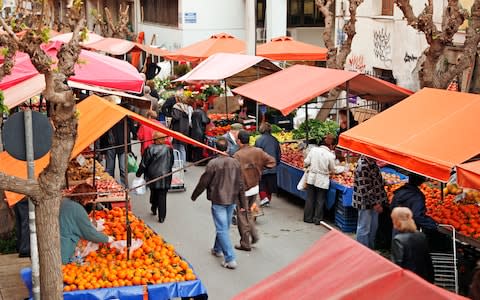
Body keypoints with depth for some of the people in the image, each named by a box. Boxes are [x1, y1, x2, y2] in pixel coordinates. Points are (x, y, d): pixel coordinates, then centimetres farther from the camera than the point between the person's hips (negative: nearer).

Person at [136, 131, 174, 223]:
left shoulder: (149, 149, -12)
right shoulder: (168, 149, -8)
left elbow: (144, 163, -7)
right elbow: (171, 163, 5)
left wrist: (139, 173, 7)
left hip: (152, 176, 0)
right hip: (164, 177, 0)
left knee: (154, 193, 22)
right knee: (162, 196, 2)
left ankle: (154, 209, 37)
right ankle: (161, 217, -1)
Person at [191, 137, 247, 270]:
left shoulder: (213, 163, -15)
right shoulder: (235, 163, 0)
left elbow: (203, 182, -8)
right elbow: (240, 184, 5)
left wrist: (194, 196, 9)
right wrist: (243, 203, 13)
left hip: (218, 200, -5)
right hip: (232, 200, 6)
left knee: (222, 229, -3)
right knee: (225, 227, 21)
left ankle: (230, 259, -9)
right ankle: (218, 249, 41)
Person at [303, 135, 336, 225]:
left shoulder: (313, 150, -8)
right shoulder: (330, 155, -12)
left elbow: (306, 162, -3)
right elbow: (332, 169, -2)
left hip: (311, 177, 2)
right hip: (322, 180, -2)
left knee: (310, 198, 13)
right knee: (320, 200, 10)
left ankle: (308, 218, 19)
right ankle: (317, 219, 14)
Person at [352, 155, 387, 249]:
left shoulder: (372, 161, 4)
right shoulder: (363, 166, -26)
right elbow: (365, 189, -26)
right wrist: (374, 203, -22)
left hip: (374, 200, 10)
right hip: (365, 202, -10)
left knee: (373, 227, 19)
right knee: (364, 229, 2)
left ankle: (370, 249, 32)